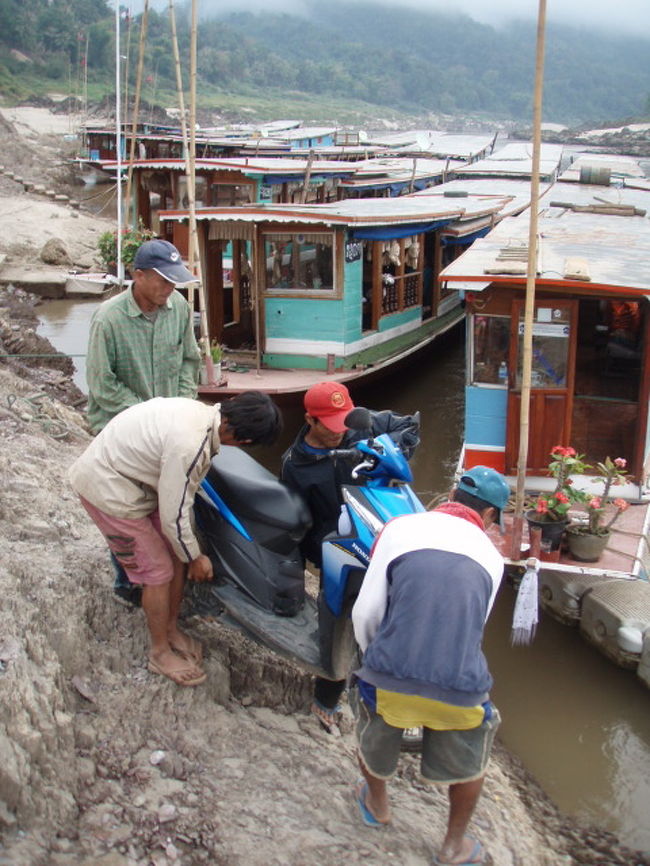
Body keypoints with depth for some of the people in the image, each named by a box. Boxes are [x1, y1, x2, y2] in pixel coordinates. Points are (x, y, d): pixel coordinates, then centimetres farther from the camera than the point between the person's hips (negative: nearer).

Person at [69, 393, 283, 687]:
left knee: (175, 556, 13)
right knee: (158, 571, 0)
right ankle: (161, 653, 19)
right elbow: (174, 516, -23)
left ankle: (171, 630, 32)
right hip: (108, 487, -8)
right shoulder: (191, 446, -34)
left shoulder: (199, 410, -6)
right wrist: (195, 558, -6)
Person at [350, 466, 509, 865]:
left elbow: (365, 612, 1)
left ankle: (377, 804, 57)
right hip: (460, 693, 1)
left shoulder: (400, 528, 1)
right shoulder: (491, 556, 8)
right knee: (471, 761, 32)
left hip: (389, 680, 0)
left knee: (375, 741, 32)